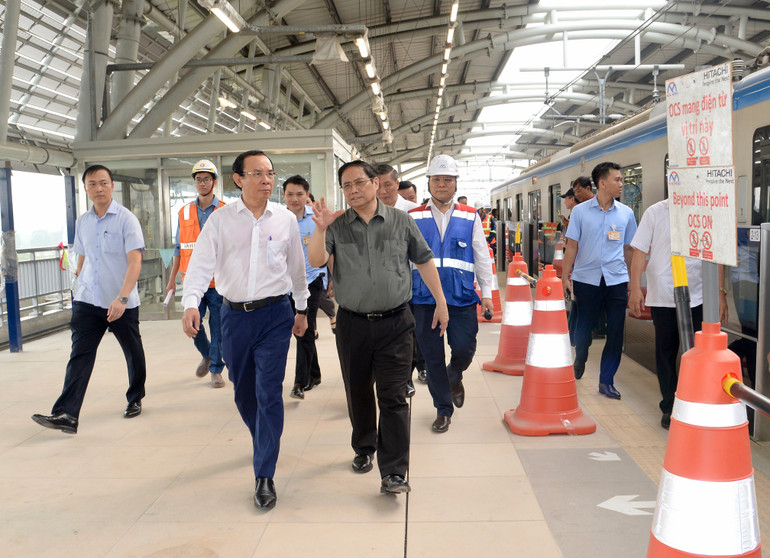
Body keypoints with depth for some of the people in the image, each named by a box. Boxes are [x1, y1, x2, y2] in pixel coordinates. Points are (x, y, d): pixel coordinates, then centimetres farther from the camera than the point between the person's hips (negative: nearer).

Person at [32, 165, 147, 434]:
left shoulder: (126, 219, -10)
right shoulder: (82, 222, 8)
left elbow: (135, 261, -19)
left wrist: (122, 297, -29)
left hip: (122, 303, -4)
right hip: (88, 301, 4)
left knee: (133, 353, 12)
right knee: (80, 355, -5)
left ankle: (135, 400, 32)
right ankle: (66, 414, -9)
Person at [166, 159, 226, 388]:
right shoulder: (184, 213, 9)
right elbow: (179, 248, 14)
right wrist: (172, 279, 12)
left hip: (219, 281, -2)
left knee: (218, 327, 1)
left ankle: (216, 370, 15)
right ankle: (206, 355, 29)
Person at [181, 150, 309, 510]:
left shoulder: (286, 219, 3)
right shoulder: (221, 219, 0)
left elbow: (296, 265, 13)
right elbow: (202, 262, -8)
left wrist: (301, 309, 19)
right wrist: (191, 303, -24)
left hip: (275, 314, -1)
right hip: (234, 315, 2)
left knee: (269, 393, -7)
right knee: (243, 392, 14)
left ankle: (265, 476, 1)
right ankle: (265, 445, 42)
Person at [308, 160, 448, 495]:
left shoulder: (401, 221, 3)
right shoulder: (337, 225, 4)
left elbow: (424, 261, 9)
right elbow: (316, 261, -9)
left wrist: (441, 302, 8)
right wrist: (320, 229, -25)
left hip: (395, 323, -2)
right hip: (352, 324, 2)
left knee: (393, 397, -4)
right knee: (358, 393, 16)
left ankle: (393, 473, 0)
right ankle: (364, 449, 38)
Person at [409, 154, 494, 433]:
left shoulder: (470, 217, 7)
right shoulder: (413, 218, 6)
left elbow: (482, 257, 9)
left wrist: (487, 292, 4)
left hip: (462, 297, 0)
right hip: (424, 298, 0)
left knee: (464, 350, -6)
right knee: (433, 358, 5)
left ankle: (454, 377, 31)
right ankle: (443, 410, 22)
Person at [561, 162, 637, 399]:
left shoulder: (626, 213, 6)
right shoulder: (581, 211, 1)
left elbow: (628, 249, 11)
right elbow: (572, 246, 2)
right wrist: (565, 277, -3)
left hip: (616, 281, 2)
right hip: (586, 279, -1)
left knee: (615, 332, 0)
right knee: (583, 328, 7)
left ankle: (607, 381, 13)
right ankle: (579, 361, 38)